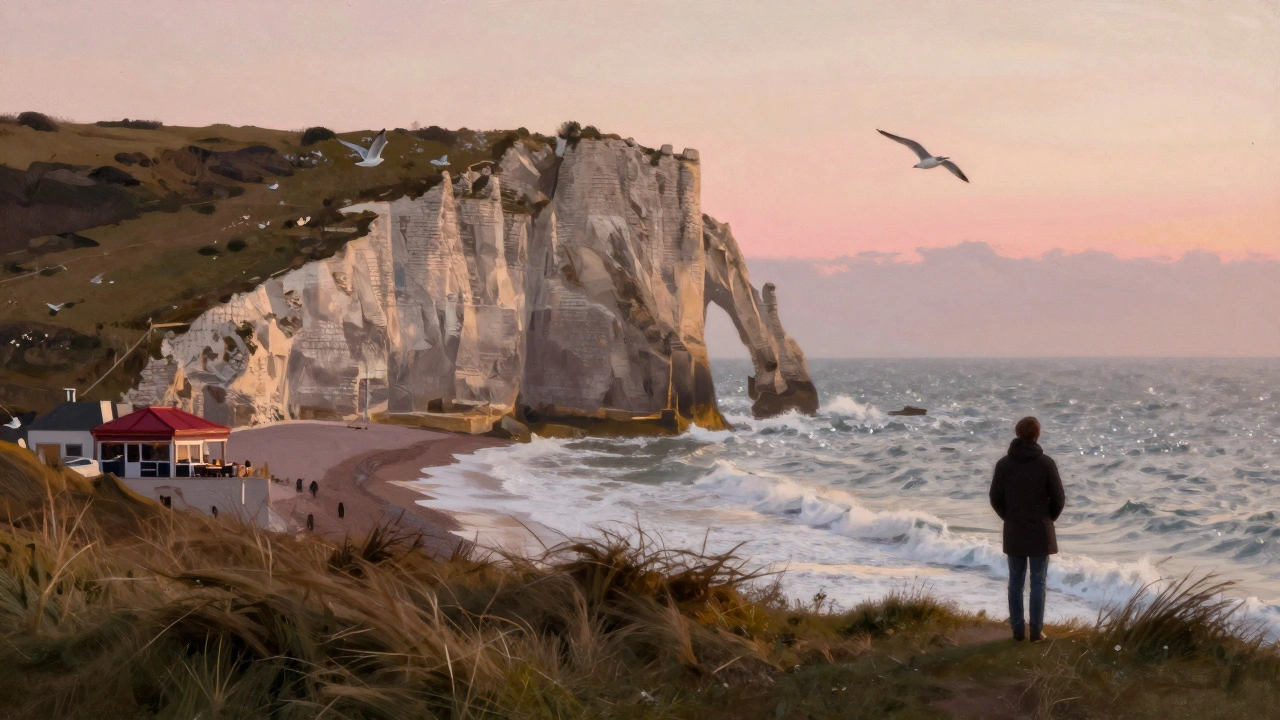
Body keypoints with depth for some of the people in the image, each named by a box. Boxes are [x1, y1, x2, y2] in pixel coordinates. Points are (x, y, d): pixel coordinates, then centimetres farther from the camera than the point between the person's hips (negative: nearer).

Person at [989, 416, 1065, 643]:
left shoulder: (1004, 463, -2)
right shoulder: (1046, 463, -9)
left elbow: (996, 498, 0)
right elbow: (1058, 498, -7)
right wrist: (1048, 519, 11)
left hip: (1013, 532, 2)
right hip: (1040, 532, -2)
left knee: (1016, 581, 9)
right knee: (1038, 582, 3)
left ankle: (1017, 629, 11)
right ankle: (1036, 631, 4)